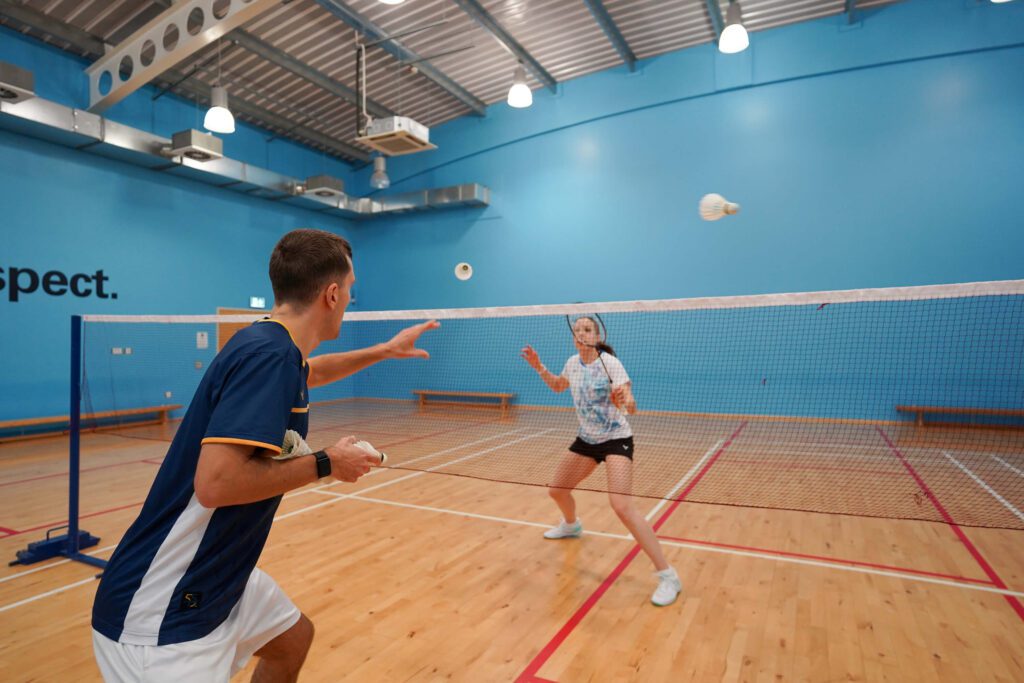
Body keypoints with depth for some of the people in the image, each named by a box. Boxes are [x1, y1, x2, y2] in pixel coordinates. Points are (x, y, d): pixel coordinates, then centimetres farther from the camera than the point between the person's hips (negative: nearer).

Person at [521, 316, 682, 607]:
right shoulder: (573, 363, -2)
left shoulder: (610, 363, -20)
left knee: (622, 506, -23)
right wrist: (539, 367, 5)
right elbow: (558, 386, 20)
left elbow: (631, 406, -28)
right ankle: (571, 525, 50)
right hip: (587, 439, 7)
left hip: (616, 440, -7)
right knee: (557, 490, 14)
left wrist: (625, 402, -51)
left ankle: (667, 576, -12)